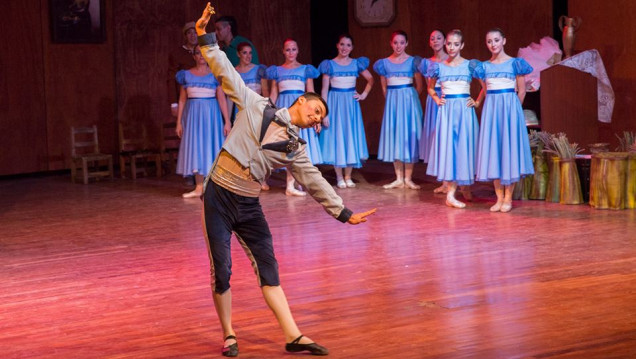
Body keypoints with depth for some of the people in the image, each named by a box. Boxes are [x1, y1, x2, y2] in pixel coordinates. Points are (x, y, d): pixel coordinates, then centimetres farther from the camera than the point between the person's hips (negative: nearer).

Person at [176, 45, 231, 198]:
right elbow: (182, 100, 10)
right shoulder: (186, 75, 7)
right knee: (195, 148, 2)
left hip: (211, 113, -2)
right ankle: (199, 187, 4)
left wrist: (227, 121, -7)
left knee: (210, 146, 0)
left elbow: (221, 98, -2)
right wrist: (179, 122, 7)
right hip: (193, 114, 2)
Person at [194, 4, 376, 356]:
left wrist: (343, 212, 10)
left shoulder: (295, 148, 9)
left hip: (248, 204, 4)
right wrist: (206, 38, -11)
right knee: (221, 271, -2)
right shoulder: (256, 106, 0)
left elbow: (315, 182, 12)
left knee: (268, 267, 4)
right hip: (219, 195, -4)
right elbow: (227, 73, -3)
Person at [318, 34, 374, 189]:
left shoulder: (357, 63, 4)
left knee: (351, 137, 4)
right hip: (335, 102, -2)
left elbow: (370, 79, 19)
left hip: (351, 103, 2)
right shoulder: (329, 65, -3)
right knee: (336, 137, 0)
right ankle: (339, 177, 8)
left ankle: (348, 177, 12)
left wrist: (364, 94, 5)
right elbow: (325, 89, -5)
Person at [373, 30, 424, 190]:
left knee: (408, 135, -2)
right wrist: (391, 99, 9)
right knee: (394, 136, 3)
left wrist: (408, 98, 6)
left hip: (409, 99, -3)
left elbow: (419, 86, 2)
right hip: (392, 100, 3)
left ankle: (408, 178, 3)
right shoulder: (384, 63, 7)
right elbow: (384, 87, 13)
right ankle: (399, 179, 8)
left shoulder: (413, 61, -1)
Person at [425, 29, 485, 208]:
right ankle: (451, 193, -2)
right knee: (447, 146, -4)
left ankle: (464, 185, 6)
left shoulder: (470, 65, 2)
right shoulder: (439, 66, 8)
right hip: (446, 110, 1)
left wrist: (477, 102, -1)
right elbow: (430, 88, 23)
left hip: (464, 109, -1)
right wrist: (436, 99, 6)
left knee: (462, 145, -1)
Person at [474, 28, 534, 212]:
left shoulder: (514, 63, -1)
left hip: (510, 108, -4)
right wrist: (491, 105, 7)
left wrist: (510, 108, 3)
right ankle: (499, 197, 9)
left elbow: (521, 91, 1)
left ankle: (508, 198, 3)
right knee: (493, 151, 2)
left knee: (509, 148, -2)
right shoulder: (484, 66, 9)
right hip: (490, 109, 4)